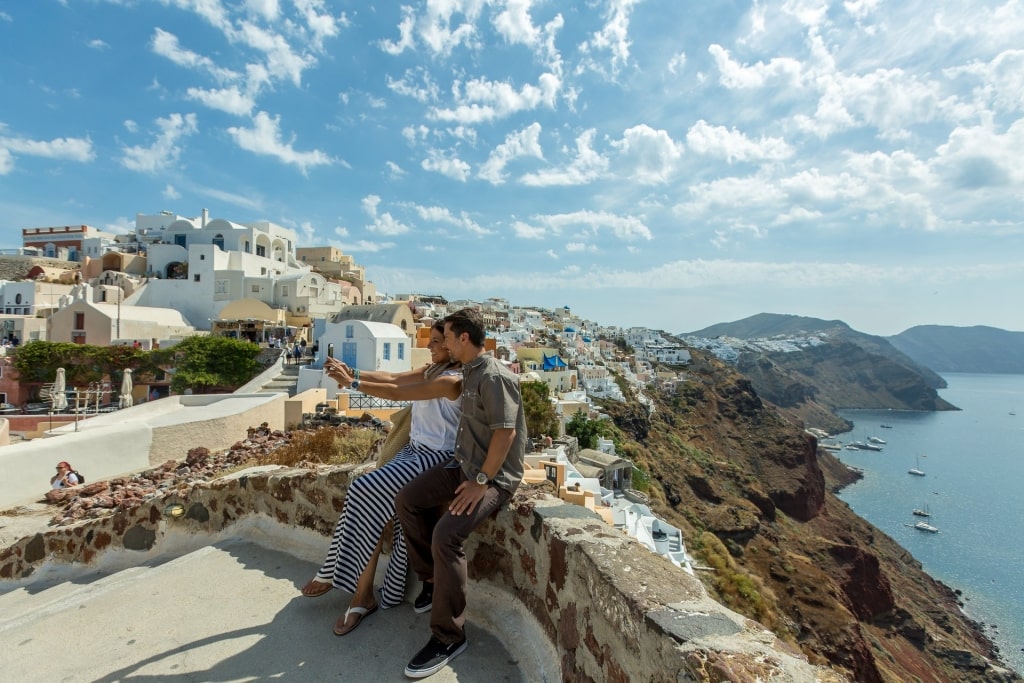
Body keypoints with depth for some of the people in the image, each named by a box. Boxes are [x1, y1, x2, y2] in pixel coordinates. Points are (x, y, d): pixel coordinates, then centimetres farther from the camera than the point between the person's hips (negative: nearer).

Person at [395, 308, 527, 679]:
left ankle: (449, 637, -6)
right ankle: (432, 579, 22)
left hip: (495, 476, -10)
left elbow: (506, 433, -26)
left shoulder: (494, 377, -22)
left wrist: (481, 482, -23)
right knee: (407, 500, 5)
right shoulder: (469, 372, 9)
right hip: (464, 464, 10)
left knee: (446, 534, -25)